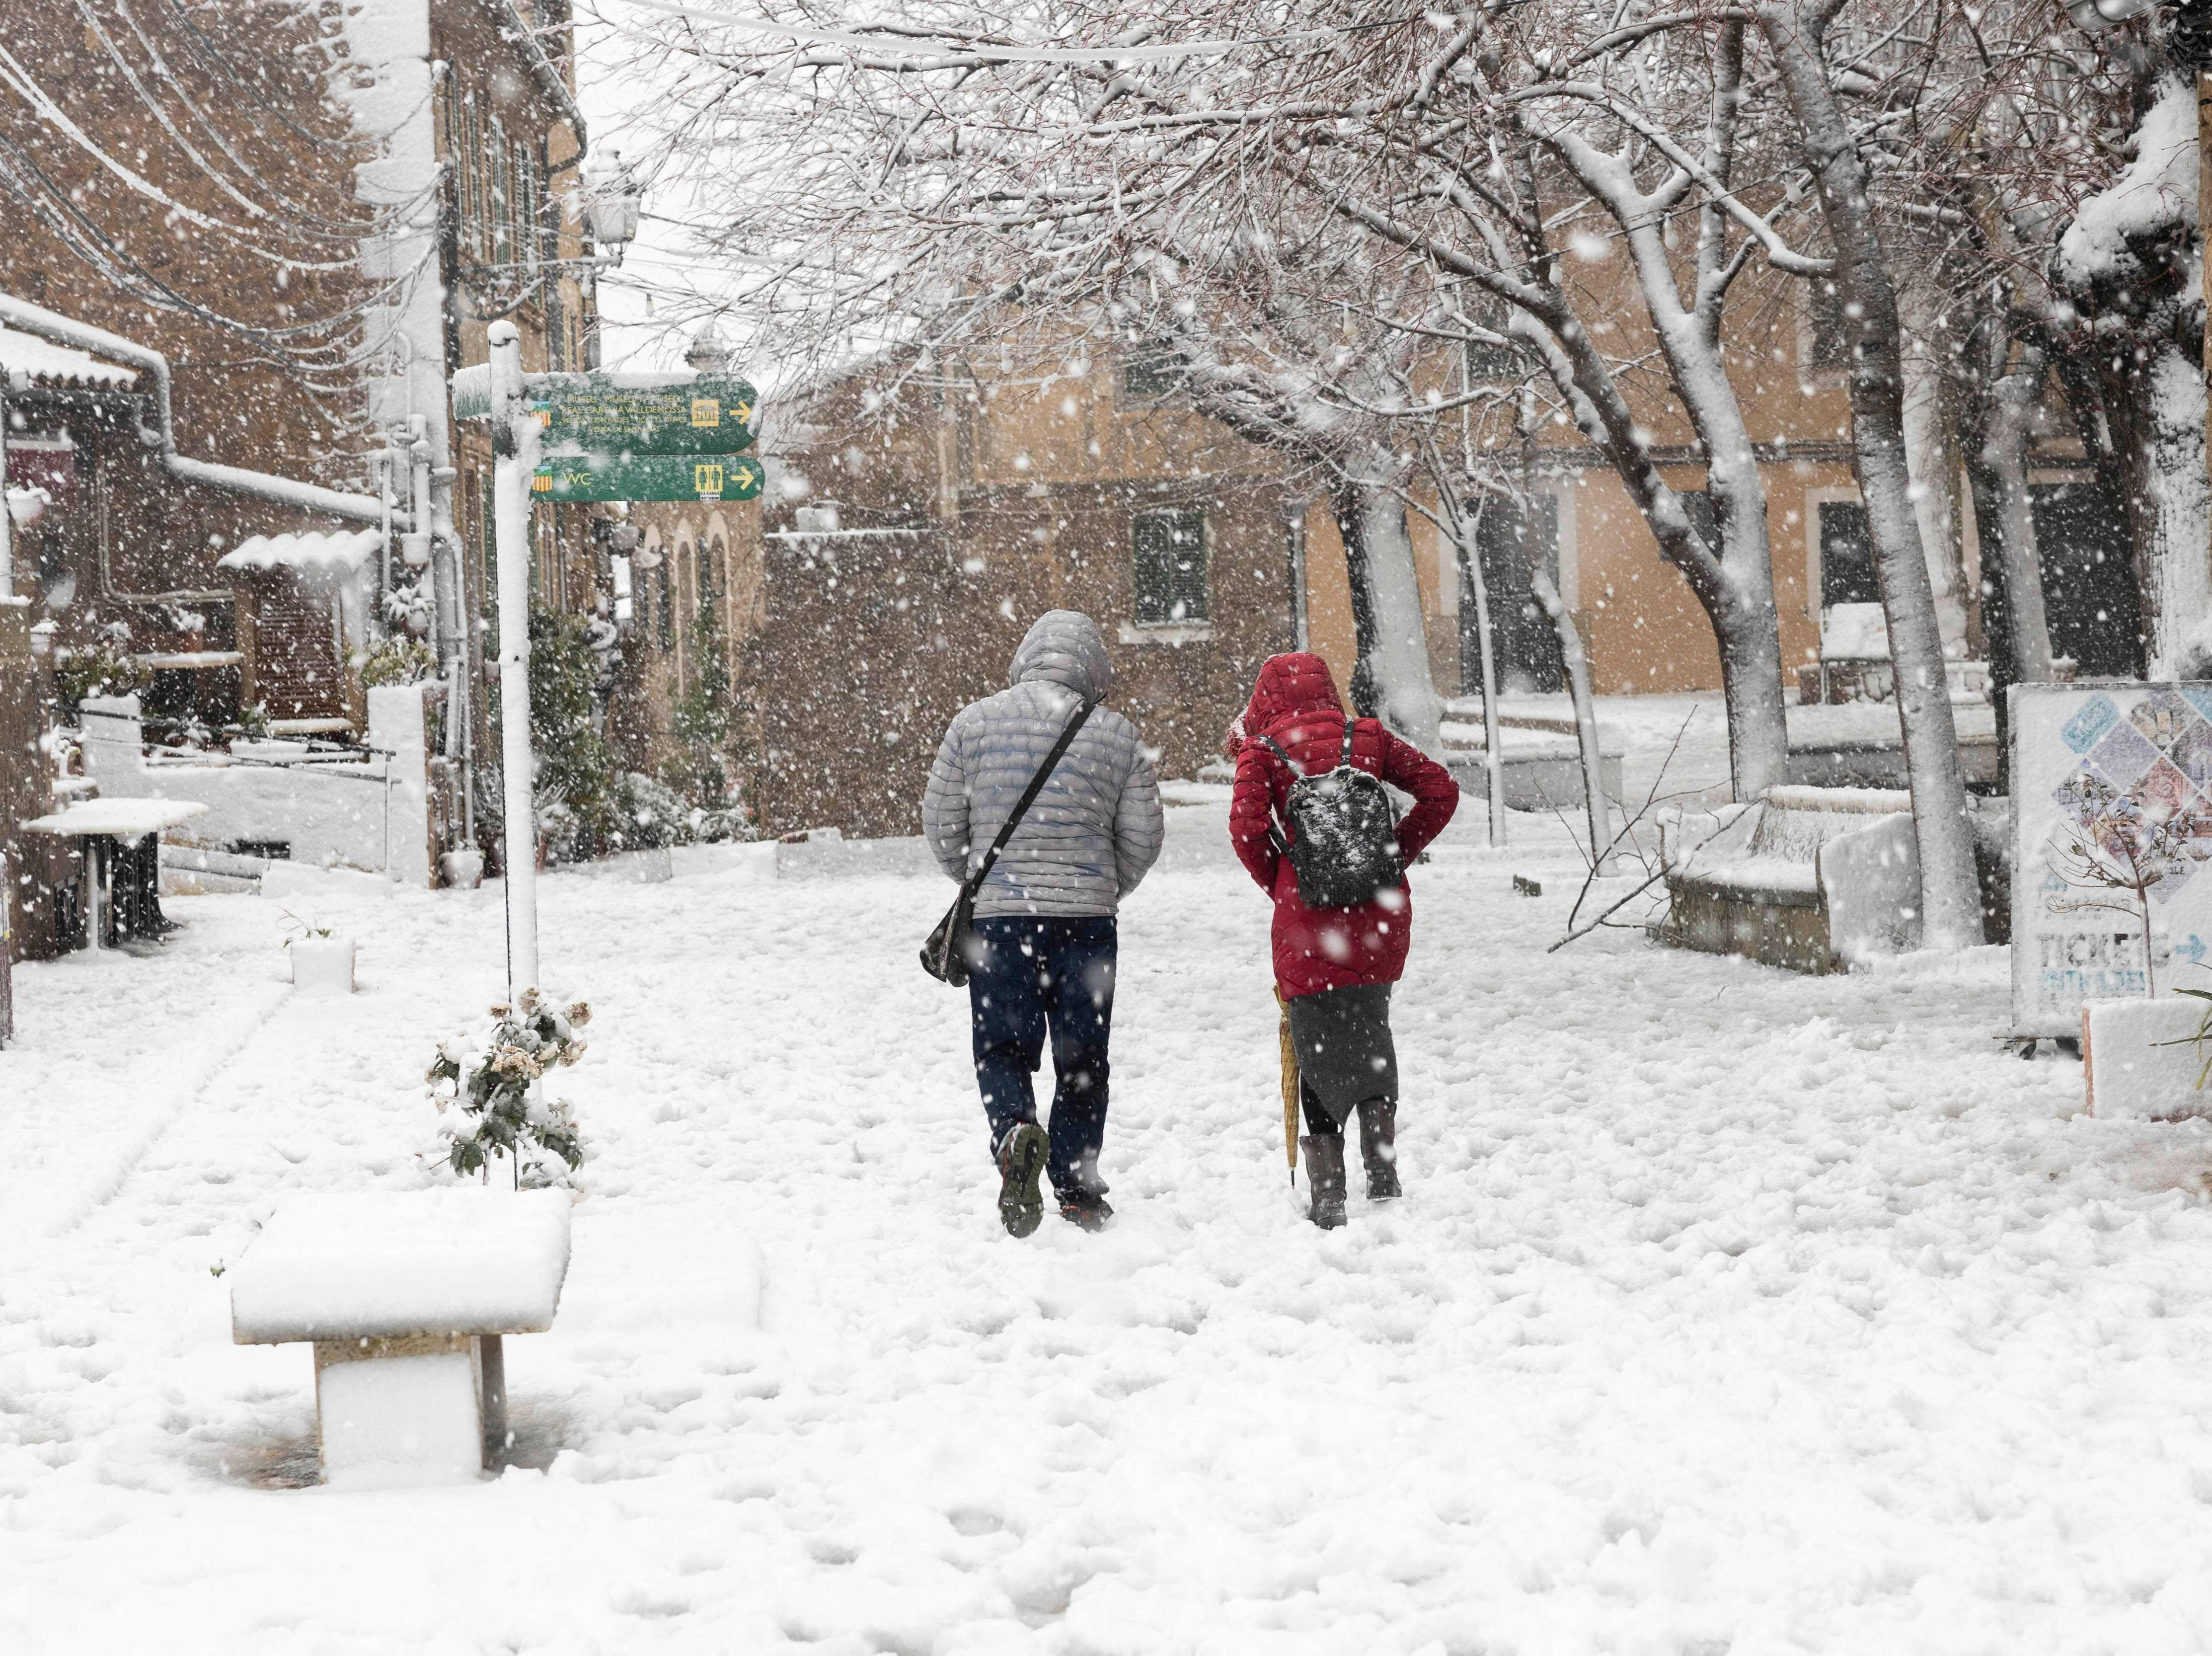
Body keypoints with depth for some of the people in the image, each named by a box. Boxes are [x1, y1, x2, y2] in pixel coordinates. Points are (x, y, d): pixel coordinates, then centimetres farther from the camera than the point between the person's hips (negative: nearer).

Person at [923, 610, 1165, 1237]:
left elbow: (941, 821, 5)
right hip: (1087, 920, 1)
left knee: (1002, 1047, 6)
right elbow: (1143, 837, 5)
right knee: (1083, 1055, 11)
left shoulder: (976, 722, 0)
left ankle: (1015, 1132, -22)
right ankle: (1077, 1189, 13)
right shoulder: (1118, 734, 2)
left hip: (997, 916, -1)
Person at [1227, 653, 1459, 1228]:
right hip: (1381, 910, 3)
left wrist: (1275, 880, 4)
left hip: (1308, 919, -3)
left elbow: (1247, 826, -13)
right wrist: (1395, 855, 9)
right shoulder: (1367, 738, 8)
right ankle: (1383, 1165, 16)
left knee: (1318, 1050, 6)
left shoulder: (1263, 748, -1)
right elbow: (1441, 790, 3)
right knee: (1371, 1032, 22)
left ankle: (1328, 1198, 4)